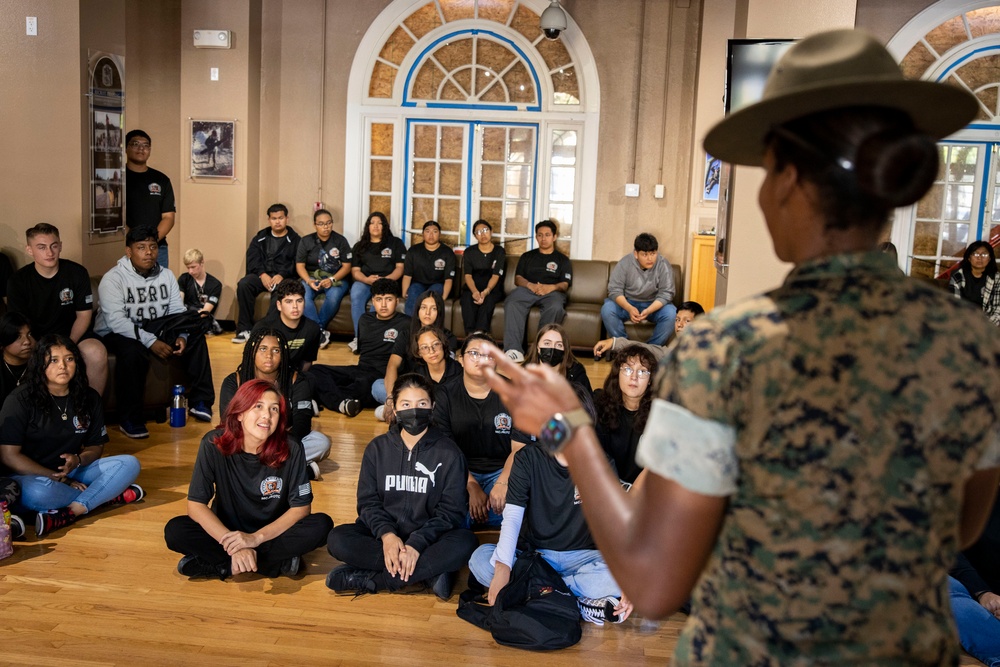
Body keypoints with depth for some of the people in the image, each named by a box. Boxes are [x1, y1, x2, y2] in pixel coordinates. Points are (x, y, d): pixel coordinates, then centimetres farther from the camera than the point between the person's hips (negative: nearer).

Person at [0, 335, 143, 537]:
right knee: (37, 492, -41)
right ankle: (111, 496, -19)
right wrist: (58, 479, -17)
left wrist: (78, 460, -15)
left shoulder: (89, 397, 3)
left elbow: (96, 446, 10)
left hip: (72, 473, 5)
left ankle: (68, 514, -32)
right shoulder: (21, 399, -11)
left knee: (129, 464, -16)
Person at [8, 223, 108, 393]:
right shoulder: (18, 282, -6)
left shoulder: (77, 273, -5)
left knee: (97, 353, -31)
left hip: (72, 333, 0)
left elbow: (84, 315, -1)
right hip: (36, 338, 0)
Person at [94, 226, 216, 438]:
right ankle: (129, 419, -25)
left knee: (195, 339, -10)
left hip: (155, 331, 6)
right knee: (133, 351, -38)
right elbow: (116, 320, -26)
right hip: (116, 334, -6)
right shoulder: (113, 279, -16)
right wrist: (151, 341, -34)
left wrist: (181, 336, -21)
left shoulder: (166, 275, 3)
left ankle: (200, 401, -1)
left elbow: (177, 311, 0)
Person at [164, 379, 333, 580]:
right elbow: (196, 504, -17)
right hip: (227, 531, 0)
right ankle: (277, 562, -22)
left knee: (321, 525, -27)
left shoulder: (290, 449, -17)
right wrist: (233, 546, -29)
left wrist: (256, 538, -25)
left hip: (273, 533, 0)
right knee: (175, 531, -25)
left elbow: (301, 507, -13)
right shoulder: (214, 444, -17)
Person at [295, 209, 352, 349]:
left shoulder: (340, 241, 4)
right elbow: (300, 265, 3)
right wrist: (308, 281, -17)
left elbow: (346, 266, -1)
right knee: (303, 295, -33)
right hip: (312, 277, 1)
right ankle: (320, 332, -31)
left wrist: (332, 280, -17)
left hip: (337, 278, -1)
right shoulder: (306, 241, 8)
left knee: (334, 296, -36)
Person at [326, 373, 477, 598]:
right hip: (384, 534, 2)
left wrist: (417, 543, -22)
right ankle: (429, 571, -25)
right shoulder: (377, 448, 6)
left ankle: (367, 578, -27)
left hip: (427, 537, -1)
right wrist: (386, 534, -20)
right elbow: (368, 501, 1)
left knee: (464, 542, -32)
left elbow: (451, 510, -7)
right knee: (337, 539, -25)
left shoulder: (449, 452, -1)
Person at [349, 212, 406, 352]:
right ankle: (359, 337, -35)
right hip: (364, 281, 2)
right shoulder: (360, 246, 19)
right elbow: (355, 270, 10)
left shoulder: (395, 243, 12)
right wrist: (367, 279, -13)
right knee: (356, 296, -34)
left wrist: (385, 279, -15)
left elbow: (400, 268, 4)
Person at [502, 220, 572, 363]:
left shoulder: (562, 259, 22)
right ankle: (514, 350, -46)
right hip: (527, 289, 1)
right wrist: (530, 285, -6)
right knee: (511, 303, -35)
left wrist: (551, 287, -14)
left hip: (551, 291, -1)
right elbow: (518, 278, 17)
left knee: (556, 307, -40)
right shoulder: (527, 256, 28)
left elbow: (565, 284, 10)